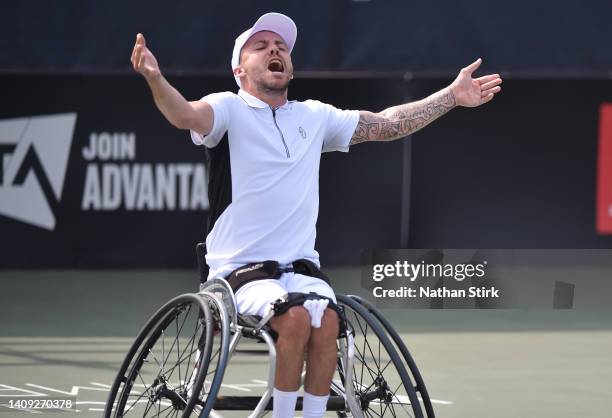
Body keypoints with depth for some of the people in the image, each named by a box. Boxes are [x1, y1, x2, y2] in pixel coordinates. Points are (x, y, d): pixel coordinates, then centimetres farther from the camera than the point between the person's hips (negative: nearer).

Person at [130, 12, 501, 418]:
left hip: (300, 266, 4)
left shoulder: (315, 117, 16)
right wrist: (155, 79, -43)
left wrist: (452, 96, 24)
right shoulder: (229, 109, -1)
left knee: (326, 320, -27)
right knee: (297, 317, -32)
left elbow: (387, 124, 25)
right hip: (241, 269, -4)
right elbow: (187, 115, -23)